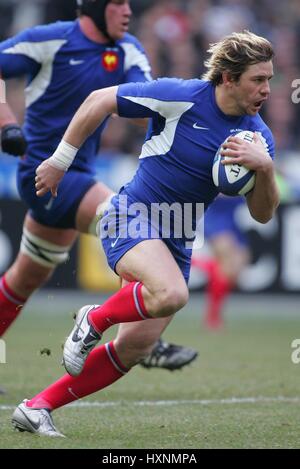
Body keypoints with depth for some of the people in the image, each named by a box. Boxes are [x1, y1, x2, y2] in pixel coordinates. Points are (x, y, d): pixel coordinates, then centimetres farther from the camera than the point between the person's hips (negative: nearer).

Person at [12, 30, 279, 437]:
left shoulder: (258, 135, 0)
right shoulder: (181, 97, -16)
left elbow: (263, 214, -2)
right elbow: (99, 101, -6)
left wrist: (265, 167, -22)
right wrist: (60, 161, -3)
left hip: (177, 241, 6)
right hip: (132, 218, -6)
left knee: (132, 351, 2)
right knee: (171, 294, -36)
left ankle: (36, 408, 14)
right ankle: (94, 319, -6)